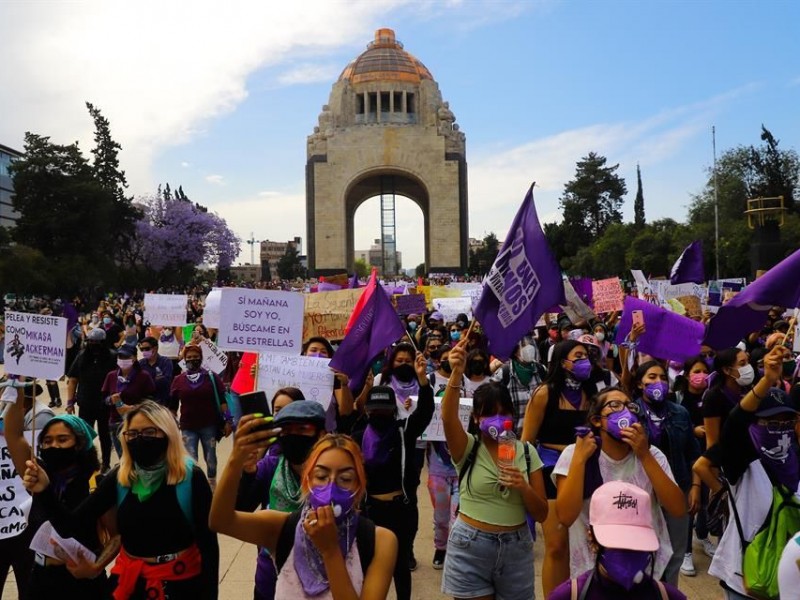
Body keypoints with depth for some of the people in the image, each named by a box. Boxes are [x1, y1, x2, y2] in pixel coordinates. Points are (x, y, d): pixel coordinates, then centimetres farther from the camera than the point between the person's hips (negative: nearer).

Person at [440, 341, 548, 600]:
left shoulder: (527, 452, 1)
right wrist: (456, 374, -45)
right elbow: (448, 417, -30)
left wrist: (524, 488, -18)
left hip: (516, 547, 3)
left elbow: (541, 514, 2)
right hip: (471, 546, -2)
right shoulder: (468, 448, -7)